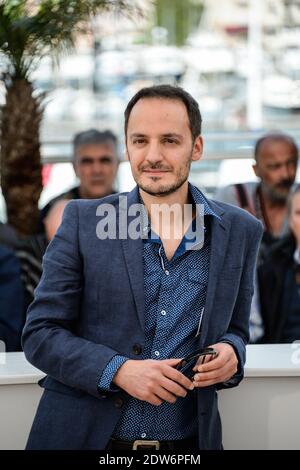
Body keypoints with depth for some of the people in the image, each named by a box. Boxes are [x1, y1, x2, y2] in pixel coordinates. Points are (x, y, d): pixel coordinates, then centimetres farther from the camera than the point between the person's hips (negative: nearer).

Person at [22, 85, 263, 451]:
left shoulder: (240, 232, 0)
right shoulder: (83, 221, -6)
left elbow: (234, 328, 11)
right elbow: (39, 333, -5)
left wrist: (230, 354, -12)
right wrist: (119, 371, -20)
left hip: (188, 442, 2)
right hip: (83, 437, -2)